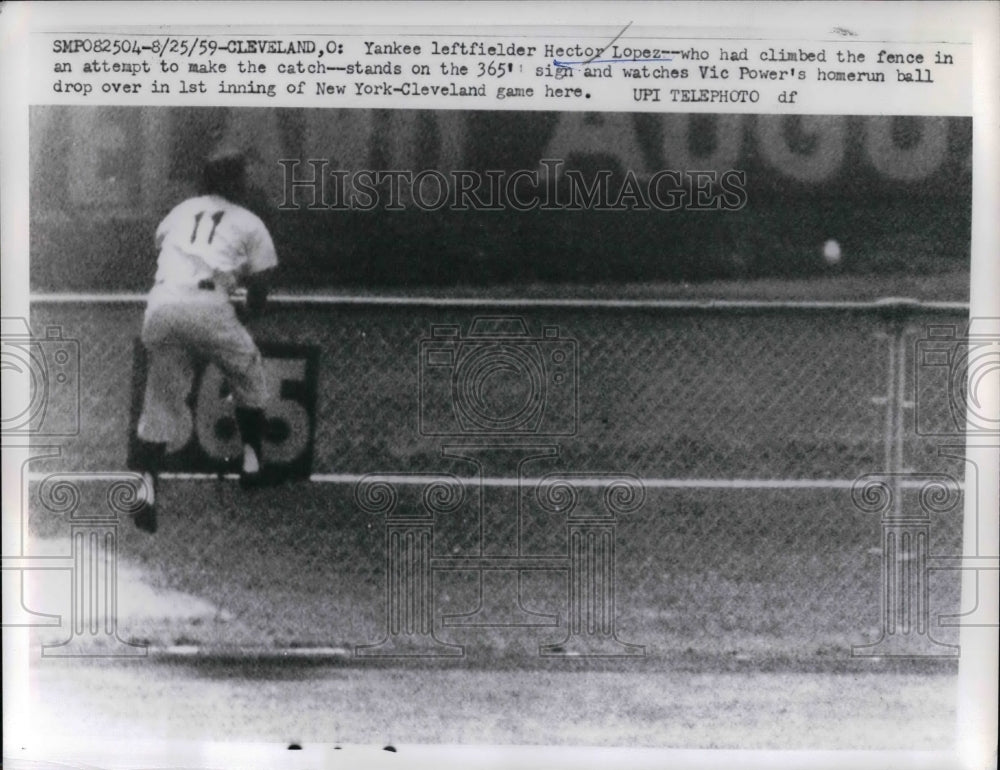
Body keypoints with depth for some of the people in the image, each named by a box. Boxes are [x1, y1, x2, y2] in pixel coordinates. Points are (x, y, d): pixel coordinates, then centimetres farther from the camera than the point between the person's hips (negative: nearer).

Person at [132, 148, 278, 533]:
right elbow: (258, 295, 19)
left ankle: (146, 486, -6)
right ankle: (251, 460, 26)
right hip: (206, 306, -3)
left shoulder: (179, 212, 27)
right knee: (248, 376, 22)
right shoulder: (249, 224, 17)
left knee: (161, 399, 11)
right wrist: (249, 313, 41)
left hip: (159, 307, 3)